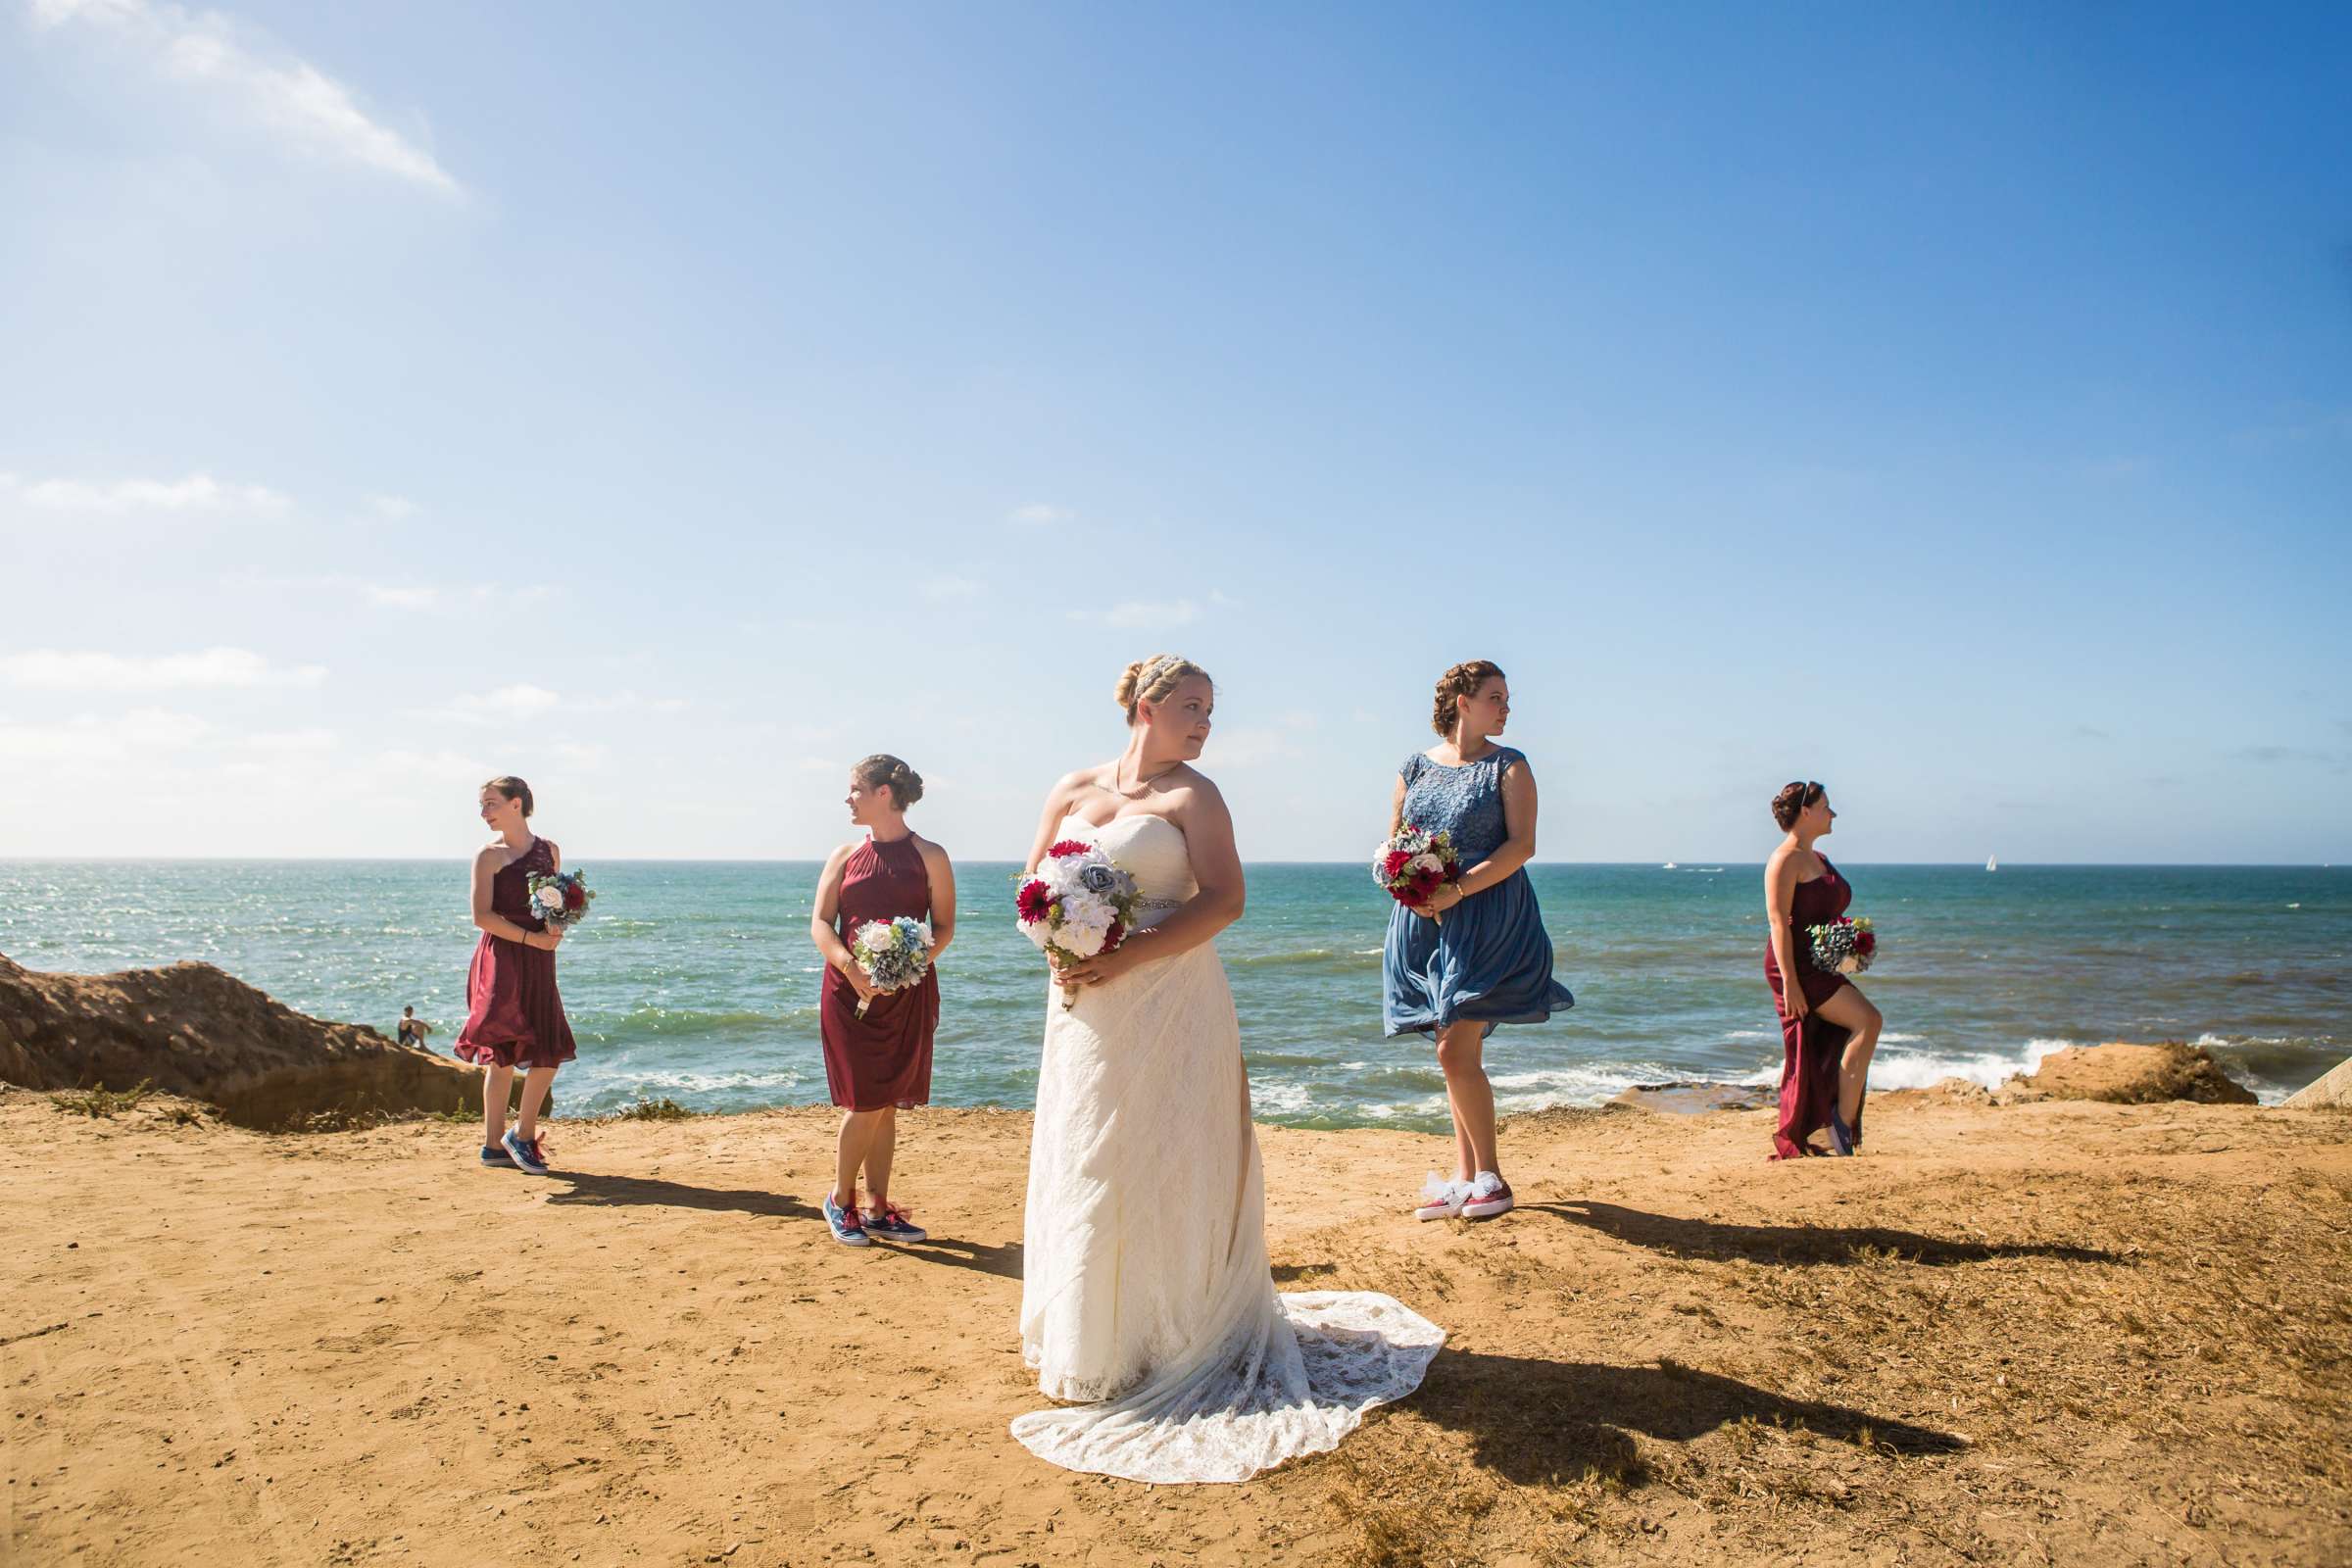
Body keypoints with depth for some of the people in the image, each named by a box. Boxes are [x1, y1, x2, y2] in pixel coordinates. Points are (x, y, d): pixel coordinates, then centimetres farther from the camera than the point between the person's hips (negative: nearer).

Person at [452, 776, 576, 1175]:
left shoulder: (549, 851, 12)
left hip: (539, 962, 5)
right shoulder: (490, 855, -1)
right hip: (501, 958, -5)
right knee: (503, 1054, -8)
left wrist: (557, 927, -4)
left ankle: (522, 1135, 19)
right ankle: (494, 1143, 2)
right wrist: (530, 937, -15)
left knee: (550, 1053, 5)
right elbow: (482, 916, -8)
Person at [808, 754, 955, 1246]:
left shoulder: (929, 856, 2)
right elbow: (820, 923, 2)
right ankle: (841, 1200, 16)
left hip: (908, 995, 0)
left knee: (887, 1104, 7)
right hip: (850, 992, 0)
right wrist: (850, 966, -16)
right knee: (866, 1103, -4)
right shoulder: (845, 856, 7)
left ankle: (876, 1209, 18)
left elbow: (944, 928, 0)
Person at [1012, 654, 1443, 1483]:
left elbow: (1225, 897, -12)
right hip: (1085, 1007, 5)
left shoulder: (1192, 795, -3)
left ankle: (1171, 1337, 13)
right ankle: (1088, 1338, 26)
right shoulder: (1073, 790, 9)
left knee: (1163, 1162, 0)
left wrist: (1129, 957, -19)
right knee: (1081, 1163, 10)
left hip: (1170, 1003, -4)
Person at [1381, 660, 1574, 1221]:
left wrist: (1458, 890, -18)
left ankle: (1490, 1177, 5)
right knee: (1458, 1053, 10)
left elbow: (1521, 845, -9)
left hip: (1487, 917, -4)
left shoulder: (1509, 766, 0)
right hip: (1425, 920, 4)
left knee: (1456, 1051, -10)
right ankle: (1465, 1176, 19)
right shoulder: (1416, 767, 11)